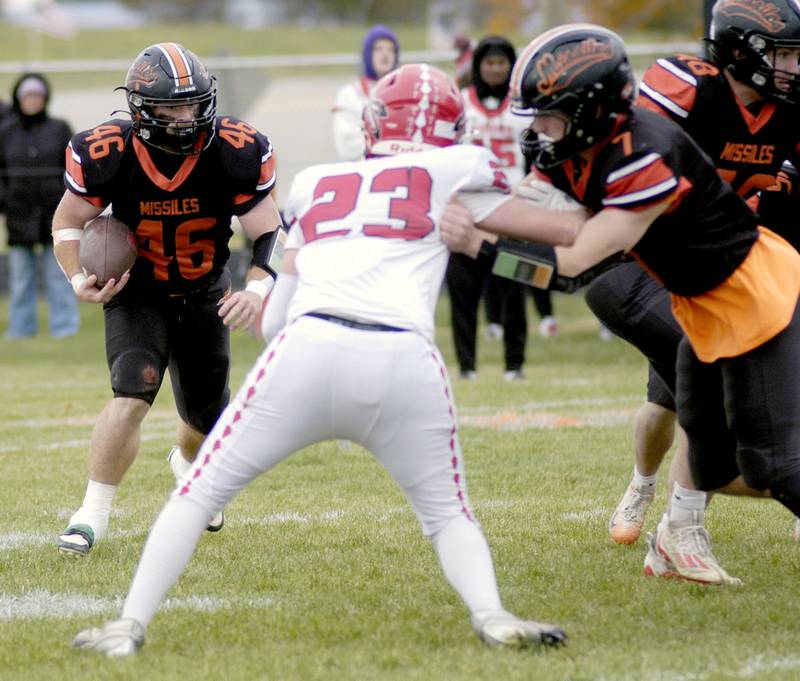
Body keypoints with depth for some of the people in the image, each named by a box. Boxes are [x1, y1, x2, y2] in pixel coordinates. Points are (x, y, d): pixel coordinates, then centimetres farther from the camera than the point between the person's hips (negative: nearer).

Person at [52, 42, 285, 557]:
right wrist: (80, 278, -24)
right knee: (133, 394, -26)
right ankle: (93, 514, -12)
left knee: (208, 421, 14)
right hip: (137, 294, -2)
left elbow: (270, 234, -16)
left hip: (204, 295, 2)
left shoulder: (236, 155, -25)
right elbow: (68, 222, -7)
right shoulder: (107, 156, -25)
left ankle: (187, 463, 52)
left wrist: (257, 290, -34)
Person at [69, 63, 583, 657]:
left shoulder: (316, 186, 26)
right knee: (447, 513, 20)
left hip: (307, 348, 1)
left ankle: (131, 625, 9)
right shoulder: (453, 172, 18)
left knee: (201, 492, 16)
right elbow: (563, 232, 21)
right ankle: (492, 615, -4)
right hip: (405, 362, -1)